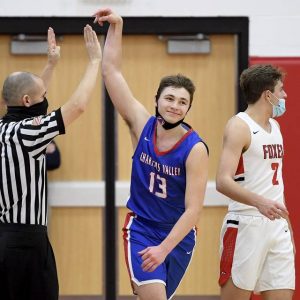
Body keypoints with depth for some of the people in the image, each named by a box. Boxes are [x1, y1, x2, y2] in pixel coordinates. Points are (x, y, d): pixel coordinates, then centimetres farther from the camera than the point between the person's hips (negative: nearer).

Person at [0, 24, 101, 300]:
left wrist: (51, 63, 34)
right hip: (27, 240, -9)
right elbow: (78, 105, -14)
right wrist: (95, 61, -3)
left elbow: (34, 105, 30)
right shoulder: (26, 132, -15)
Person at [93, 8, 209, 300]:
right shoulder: (142, 125, -8)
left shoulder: (195, 149, -17)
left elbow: (193, 209, -20)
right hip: (141, 229, 0)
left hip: (179, 235, 0)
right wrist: (116, 26, -11)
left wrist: (164, 248, -28)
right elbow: (111, 71, -6)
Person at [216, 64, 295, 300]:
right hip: (246, 225, -8)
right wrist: (259, 202, -35)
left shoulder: (274, 126, 17)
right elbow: (223, 181, -20)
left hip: (277, 226, 8)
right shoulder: (239, 126, -9)